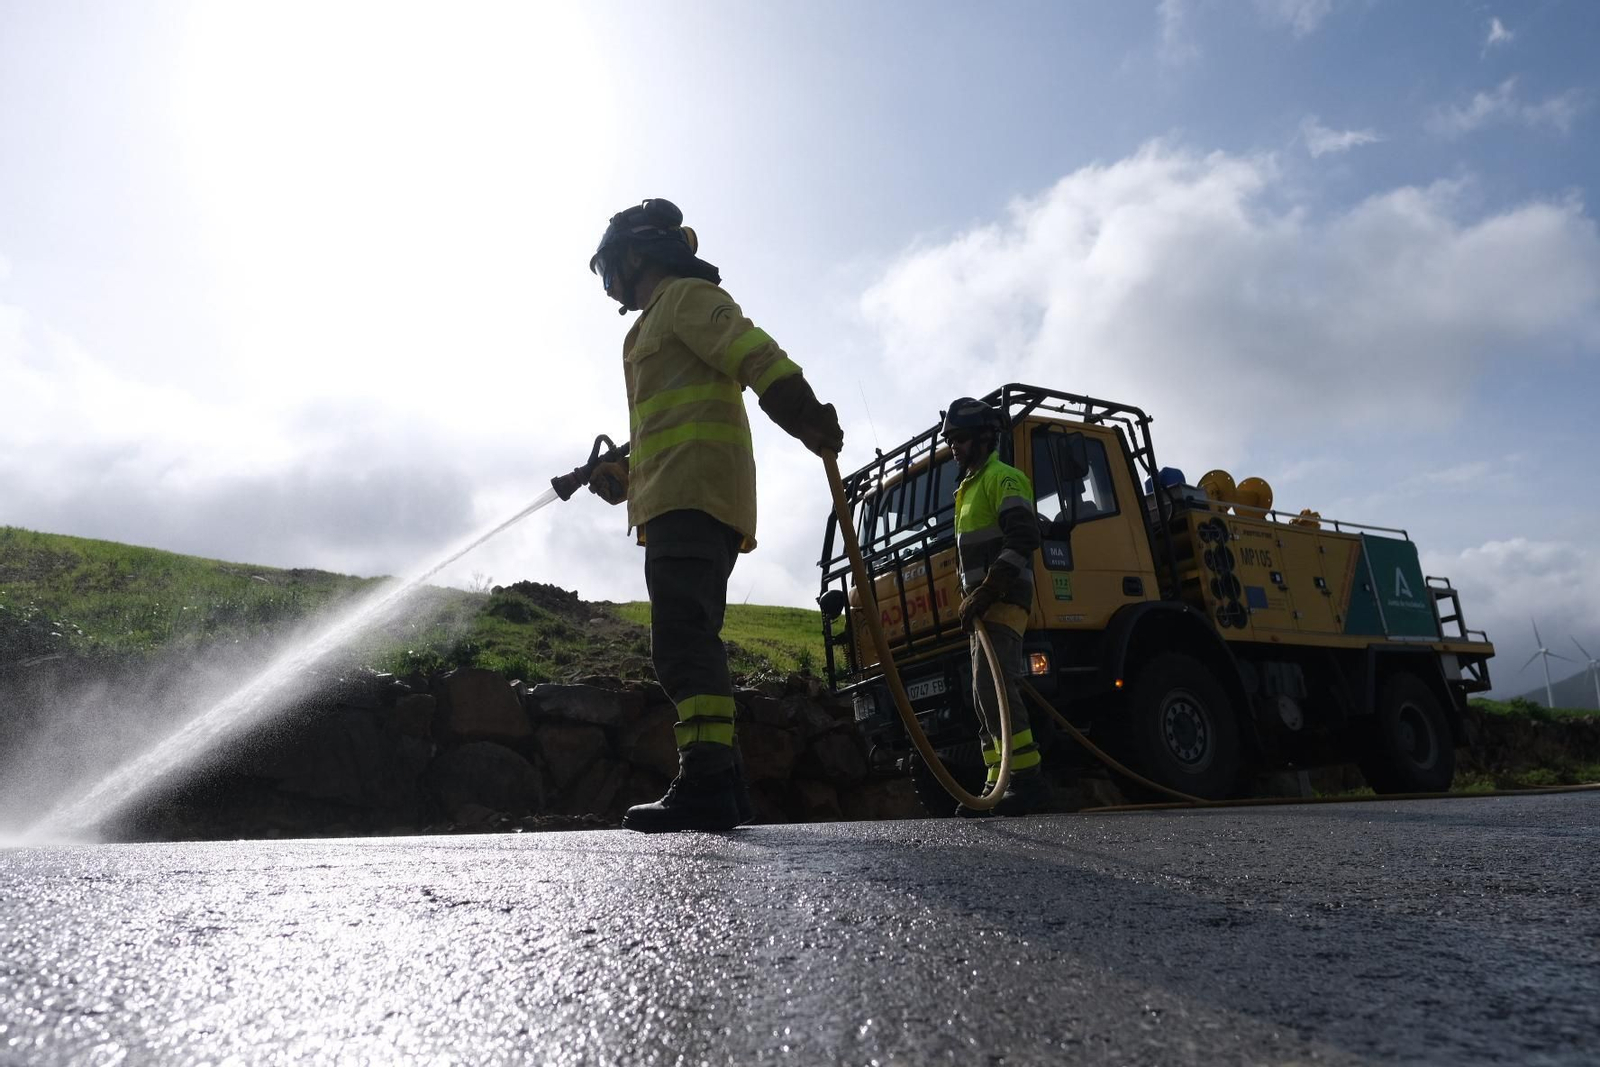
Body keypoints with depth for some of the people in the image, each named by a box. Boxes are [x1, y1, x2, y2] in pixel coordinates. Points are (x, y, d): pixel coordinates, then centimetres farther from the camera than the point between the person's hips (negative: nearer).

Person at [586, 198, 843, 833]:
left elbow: (754, 353, -15)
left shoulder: (687, 296, 5)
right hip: (682, 502, 10)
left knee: (683, 637, -20)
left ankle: (706, 782, -24)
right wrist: (624, 478, 22)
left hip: (691, 496, -10)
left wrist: (805, 415, -30)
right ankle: (721, 786, 10)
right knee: (689, 642, 8)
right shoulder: (659, 322, 35)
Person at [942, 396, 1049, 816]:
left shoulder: (1003, 478, -5)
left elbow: (1024, 538, -19)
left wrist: (987, 591, -23)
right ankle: (1001, 784, 9)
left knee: (993, 687, -20)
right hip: (983, 605, 10)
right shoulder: (969, 489, 25)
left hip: (1004, 602, -10)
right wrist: (973, 599, 17)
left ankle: (1028, 778, -18)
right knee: (987, 694, 6)